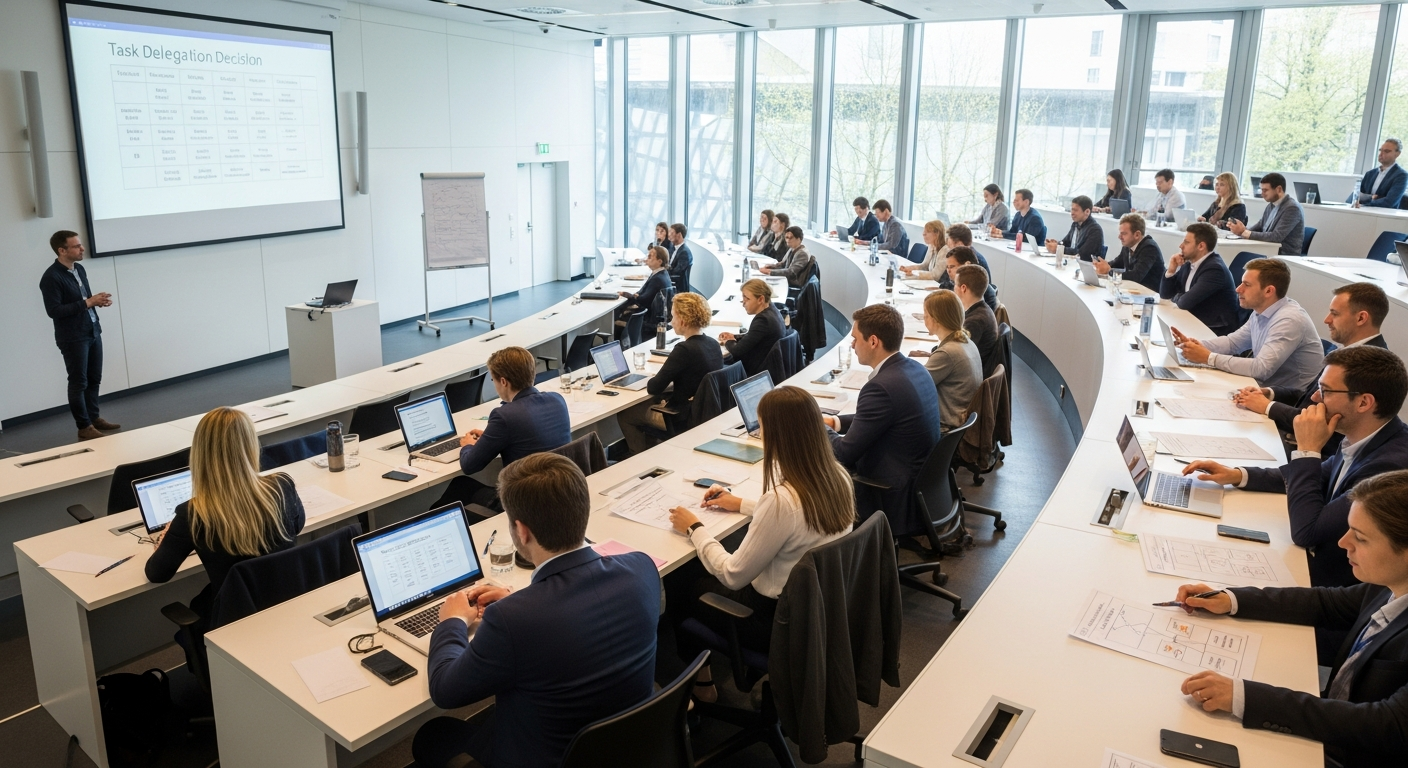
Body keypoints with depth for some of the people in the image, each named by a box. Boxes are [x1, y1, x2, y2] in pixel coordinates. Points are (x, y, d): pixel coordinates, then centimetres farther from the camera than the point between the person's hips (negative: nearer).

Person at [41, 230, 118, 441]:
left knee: (94, 379, 14)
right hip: (72, 338, -7)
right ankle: (84, 427, 11)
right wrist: (88, 302, -22)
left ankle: (94, 417, 27)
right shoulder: (51, 277, -16)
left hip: (93, 331, 7)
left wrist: (98, 300, -2)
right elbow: (53, 311, -20)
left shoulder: (79, 269, 8)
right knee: (79, 382, 2)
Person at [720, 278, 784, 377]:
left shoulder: (763, 320, -26)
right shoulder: (771, 310, 3)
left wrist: (728, 342, -2)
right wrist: (734, 337, 9)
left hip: (759, 373, -9)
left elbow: (738, 351, -23)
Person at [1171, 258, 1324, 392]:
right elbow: (1234, 341, 16)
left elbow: (1261, 369, -29)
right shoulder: (1261, 311, 4)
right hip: (1266, 387, 8)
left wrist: (1208, 357, -26)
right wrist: (1198, 345, -3)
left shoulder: (1289, 320, -23)